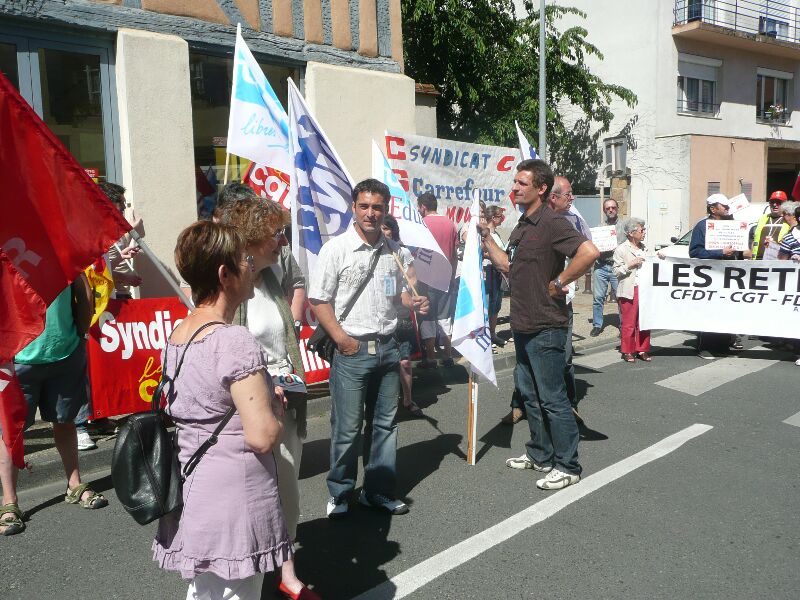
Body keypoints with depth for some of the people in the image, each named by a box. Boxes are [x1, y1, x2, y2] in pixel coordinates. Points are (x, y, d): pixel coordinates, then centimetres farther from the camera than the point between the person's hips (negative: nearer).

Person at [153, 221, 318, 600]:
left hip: (189, 495, 8)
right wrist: (276, 407, -5)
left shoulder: (176, 336, 4)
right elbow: (263, 437, -25)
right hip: (234, 501, -8)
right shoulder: (235, 342, -22)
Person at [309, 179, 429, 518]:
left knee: (384, 424, 13)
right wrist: (341, 339, -16)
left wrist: (412, 303, 0)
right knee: (348, 428, 1)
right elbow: (318, 301, -7)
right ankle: (340, 494, 19)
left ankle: (379, 492, 28)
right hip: (352, 350, -5)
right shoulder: (336, 249, -7)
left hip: (388, 347, 6)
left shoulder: (393, 251, 9)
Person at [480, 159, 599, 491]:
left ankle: (567, 466, 12)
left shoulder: (552, 222, -16)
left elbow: (589, 252, -30)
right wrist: (486, 237, 13)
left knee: (552, 398, -1)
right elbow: (508, 265, 20)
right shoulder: (523, 224, 13)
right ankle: (540, 455, 32)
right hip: (523, 325, 10)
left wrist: (560, 282, -21)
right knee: (530, 394, 18)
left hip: (545, 327, -10)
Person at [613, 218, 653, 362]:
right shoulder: (621, 249, -3)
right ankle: (627, 351, 9)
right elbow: (616, 271, -7)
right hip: (630, 291, -6)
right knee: (629, 323, -1)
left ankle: (642, 350, 17)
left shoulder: (644, 248, 17)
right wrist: (630, 265, -17)